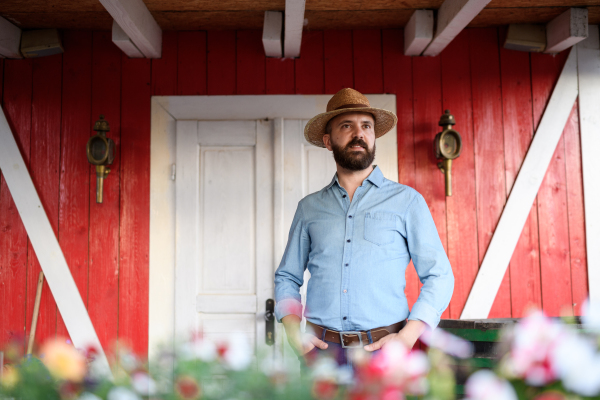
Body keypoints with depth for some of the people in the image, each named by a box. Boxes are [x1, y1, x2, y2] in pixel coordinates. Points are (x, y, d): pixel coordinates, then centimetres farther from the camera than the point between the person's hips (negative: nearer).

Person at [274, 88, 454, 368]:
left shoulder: (407, 201, 5)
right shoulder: (309, 208, 11)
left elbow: (439, 276, 3)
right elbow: (287, 276, 15)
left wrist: (407, 337, -10)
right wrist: (293, 331, -2)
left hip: (384, 347, -1)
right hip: (321, 348, 2)